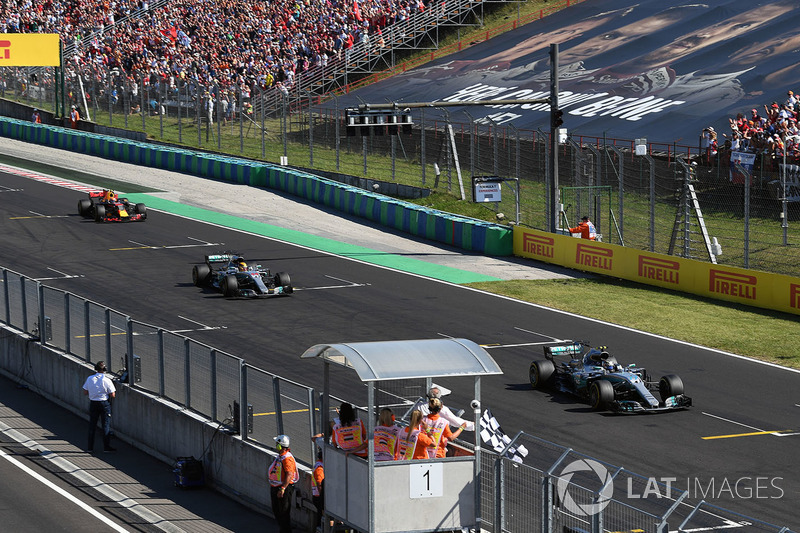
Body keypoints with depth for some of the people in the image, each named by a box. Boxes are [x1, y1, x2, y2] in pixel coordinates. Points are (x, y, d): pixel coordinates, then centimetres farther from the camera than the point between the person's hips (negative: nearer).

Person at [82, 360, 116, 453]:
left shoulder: (89, 379, -5)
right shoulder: (107, 380, -15)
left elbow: (85, 392, 1)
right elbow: (113, 395, -12)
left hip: (93, 403, 3)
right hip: (104, 403, -3)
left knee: (92, 425, 12)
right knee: (106, 425, 5)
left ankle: (90, 447, 16)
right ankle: (106, 447, 5)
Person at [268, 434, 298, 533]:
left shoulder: (287, 458, -21)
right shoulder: (280, 456, 12)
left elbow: (289, 475, -28)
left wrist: (282, 489, -31)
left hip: (284, 488, -11)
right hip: (275, 487, 11)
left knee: (284, 512, -4)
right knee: (276, 510, 18)